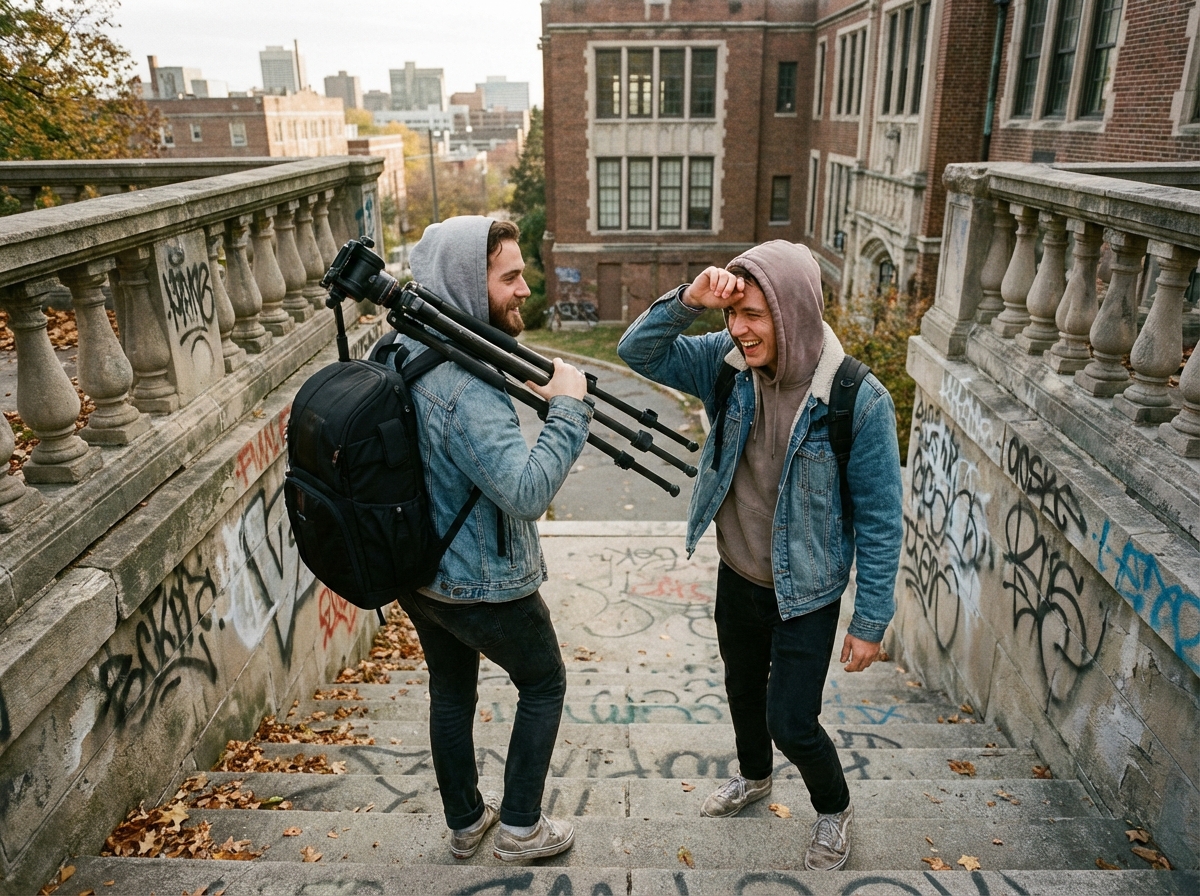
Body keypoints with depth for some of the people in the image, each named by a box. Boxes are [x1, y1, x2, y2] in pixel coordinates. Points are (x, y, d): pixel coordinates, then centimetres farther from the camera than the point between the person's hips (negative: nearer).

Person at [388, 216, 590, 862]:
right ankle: (520, 828, 31)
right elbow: (527, 491, -36)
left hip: (414, 572, 8)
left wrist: (524, 391, 2)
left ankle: (464, 821, 44)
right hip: (481, 587, -8)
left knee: (451, 690, 24)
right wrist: (567, 409, -27)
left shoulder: (402, 349, -2)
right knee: (543, 684, 17)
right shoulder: (465, 390, -32)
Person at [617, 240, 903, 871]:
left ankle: (834, 810, 38)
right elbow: (637, 352, -9)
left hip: (805, 592, -5)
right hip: (736, 576, 5)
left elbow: (880, 521, -18)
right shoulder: (728, 364, -13)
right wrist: (688, 300, -27)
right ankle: (753, 776, 57)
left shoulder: (859, 401, -26)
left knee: (791, 722, 4)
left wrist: (870, 622, -13)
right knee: (742, 689, 26)